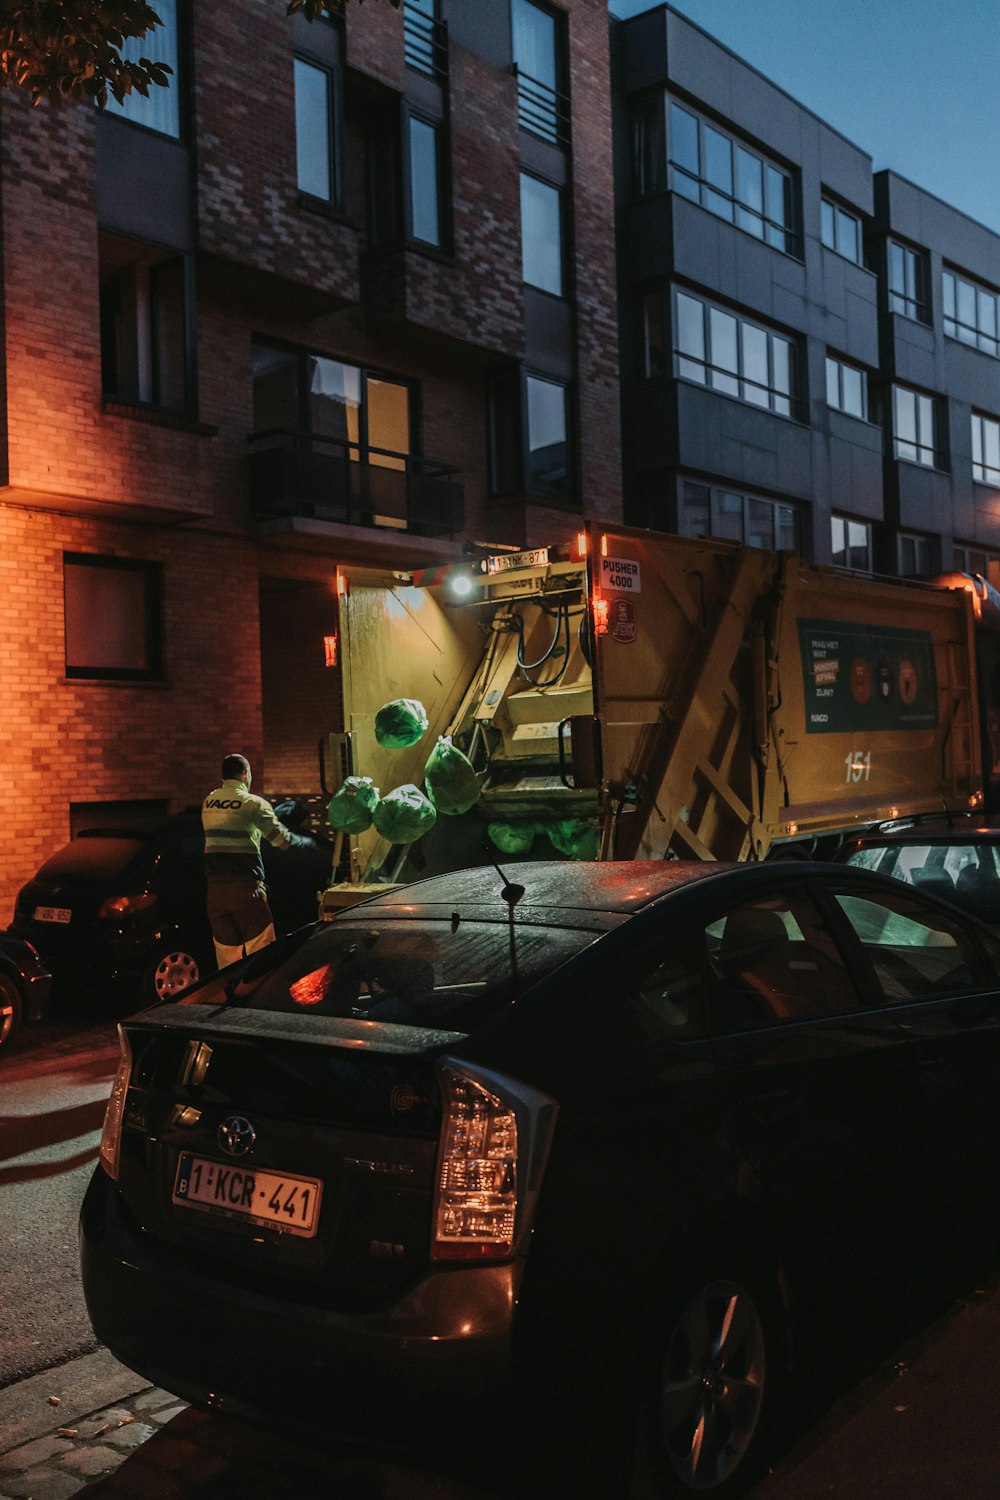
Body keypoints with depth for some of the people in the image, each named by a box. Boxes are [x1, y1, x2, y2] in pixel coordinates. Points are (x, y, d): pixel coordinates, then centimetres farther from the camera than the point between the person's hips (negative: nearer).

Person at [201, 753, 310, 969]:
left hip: (214, 886, 6)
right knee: (260, 951, -2)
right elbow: (283, 841, -7)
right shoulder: (253, 803, -6)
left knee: (226, 953, 11)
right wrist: (306, 842, 14)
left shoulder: (208, 802, 11)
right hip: (245, 887, -6)